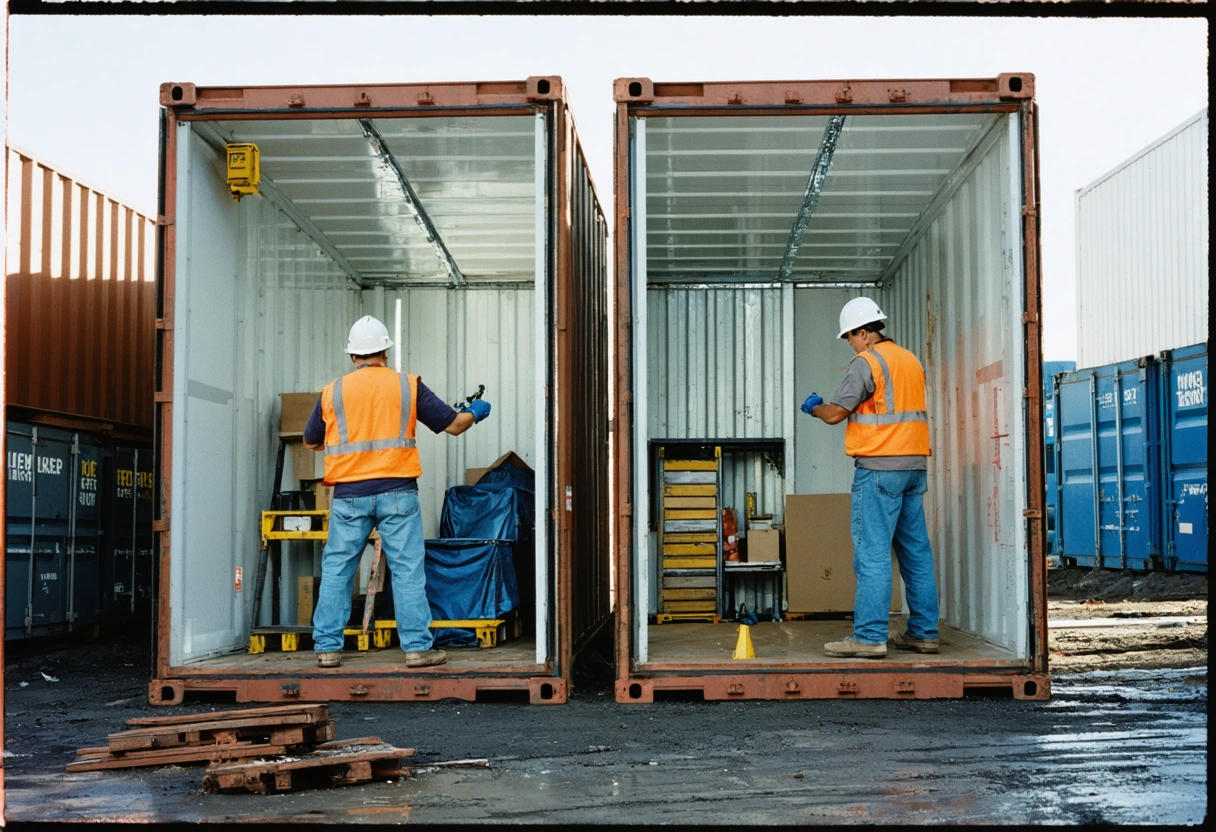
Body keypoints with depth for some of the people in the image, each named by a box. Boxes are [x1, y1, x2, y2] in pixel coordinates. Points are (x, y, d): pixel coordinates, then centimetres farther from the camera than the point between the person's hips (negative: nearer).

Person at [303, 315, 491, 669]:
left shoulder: (332, 392, 5)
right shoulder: (407, 386, 3)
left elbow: (311, 442, 17)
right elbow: (454, 425, 7)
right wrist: (476, 412, 29)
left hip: (349, 494, 1)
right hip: (397, 493, -1)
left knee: (336, 569, 8)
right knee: (408, 570, 2)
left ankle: (327, 647, 9)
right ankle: (417, 647, 2)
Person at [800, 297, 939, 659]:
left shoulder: (866, 362, -9)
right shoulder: (911, 361, 17)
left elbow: (835, 413, -10)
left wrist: (814, 407, 10)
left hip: (879, 468, -8)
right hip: (915, 465, 8)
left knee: (872, 552, -8)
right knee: (916, 551, 10)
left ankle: (869, 636, -10)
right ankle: (923, 632, 14)